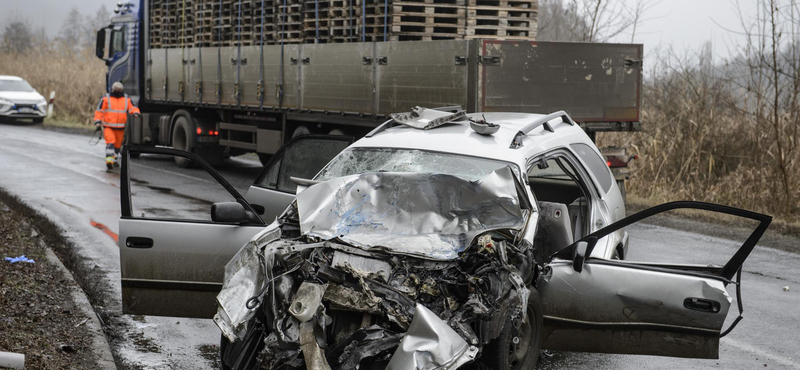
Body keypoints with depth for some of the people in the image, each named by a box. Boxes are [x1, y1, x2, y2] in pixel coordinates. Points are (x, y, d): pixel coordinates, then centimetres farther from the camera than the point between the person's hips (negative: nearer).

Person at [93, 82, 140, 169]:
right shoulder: (106, 99, -2)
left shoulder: (127, 99, 7)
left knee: (118, 144, 12)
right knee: (110, 142, -19)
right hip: (108, 126, -4)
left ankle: (115, 160, 28)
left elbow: (132, 108, 3)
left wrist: (135, 112, -20)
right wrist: (98, 121, -8)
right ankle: (109, 160, -26)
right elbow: (99, 111, 1)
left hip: (120, 127, 4)